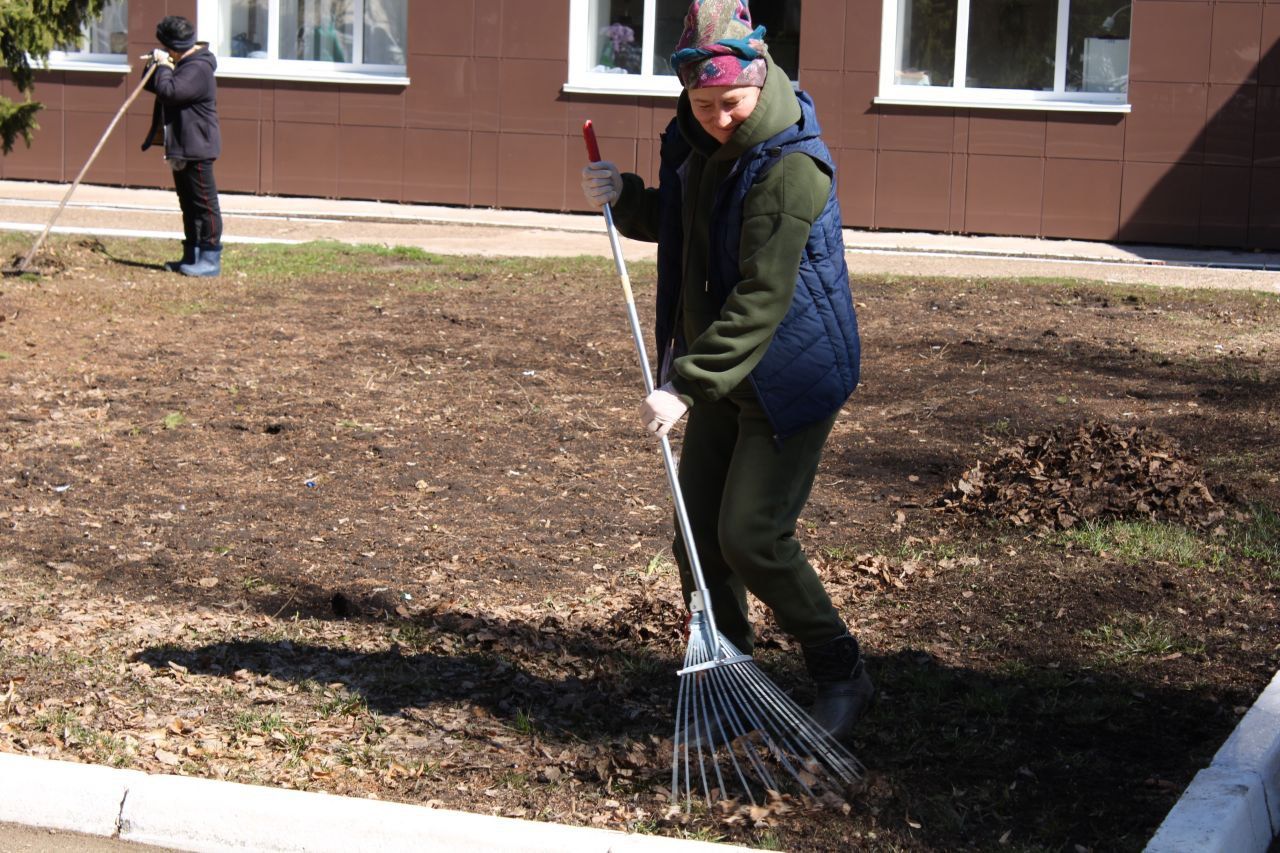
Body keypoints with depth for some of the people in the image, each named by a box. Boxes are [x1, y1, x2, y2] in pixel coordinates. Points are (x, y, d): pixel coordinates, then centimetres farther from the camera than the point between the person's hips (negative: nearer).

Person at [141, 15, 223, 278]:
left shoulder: (198, 69, -18)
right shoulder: (183, 65, 15)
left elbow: (169, 91, -29)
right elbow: (153, 87, 23)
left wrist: (163, 66, -14)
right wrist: (154, 66, 4)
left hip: (196, 148, -11)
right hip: (181, 148, 11)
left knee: (204, 204, -6)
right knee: (188, 205, 15)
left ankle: (210, 260, -4)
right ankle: (191, 257, 22)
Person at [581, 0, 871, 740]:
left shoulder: (792, 168, -24)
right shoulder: (698, 144, 3)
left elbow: (760, 299, -28)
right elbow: (678, 223, 23)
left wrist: (686, 385, -31)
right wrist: (625, 198, 2)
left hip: (791, 377, -8)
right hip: (721, 374, 8)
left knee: (751, 538, -10)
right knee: (698, 534, 9)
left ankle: (842, 675, 7)